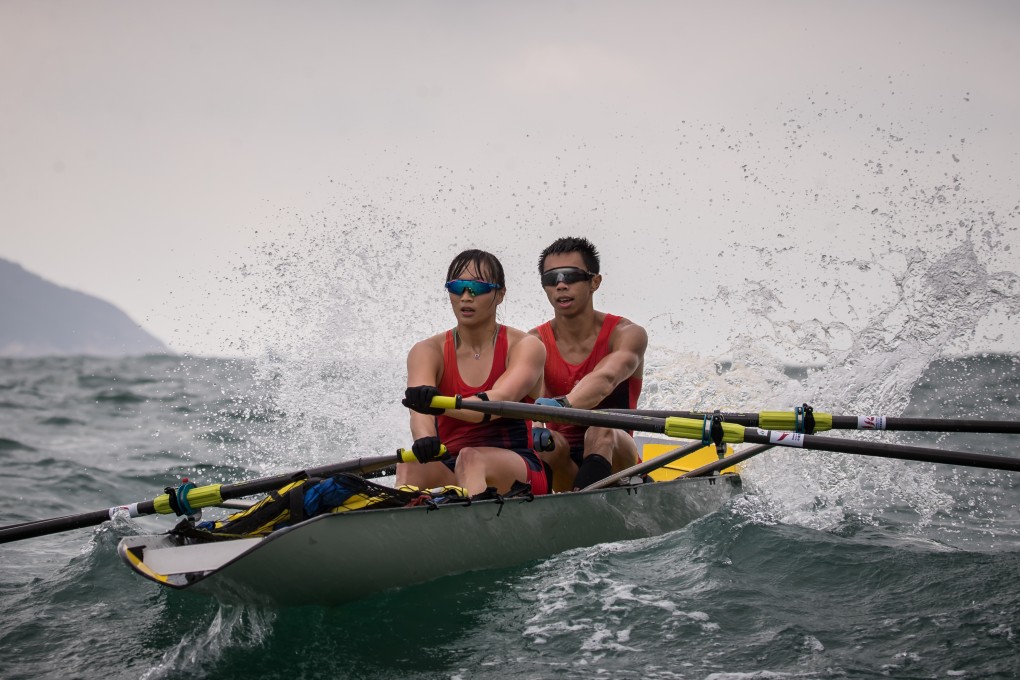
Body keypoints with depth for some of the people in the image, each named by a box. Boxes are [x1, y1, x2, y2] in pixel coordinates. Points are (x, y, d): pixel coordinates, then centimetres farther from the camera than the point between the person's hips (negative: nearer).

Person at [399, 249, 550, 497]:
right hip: (449, 466, 3)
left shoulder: (525, 346, -1)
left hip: (518, 469, -2)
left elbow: (500, 400, -23)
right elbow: (419, 410, -16)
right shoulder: (427, 351, 6)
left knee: (471, 458, -35)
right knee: (410, 464, -30)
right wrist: (424, 438, -42)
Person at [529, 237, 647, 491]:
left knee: (602, 430, -36)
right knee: (551, 443, -32)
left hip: (617, 461, -2)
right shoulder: (535, 343, 1)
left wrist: (563, 404, -51)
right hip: (560, 464, 2)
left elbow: (606, 378, -29)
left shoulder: (627, 334, -6)